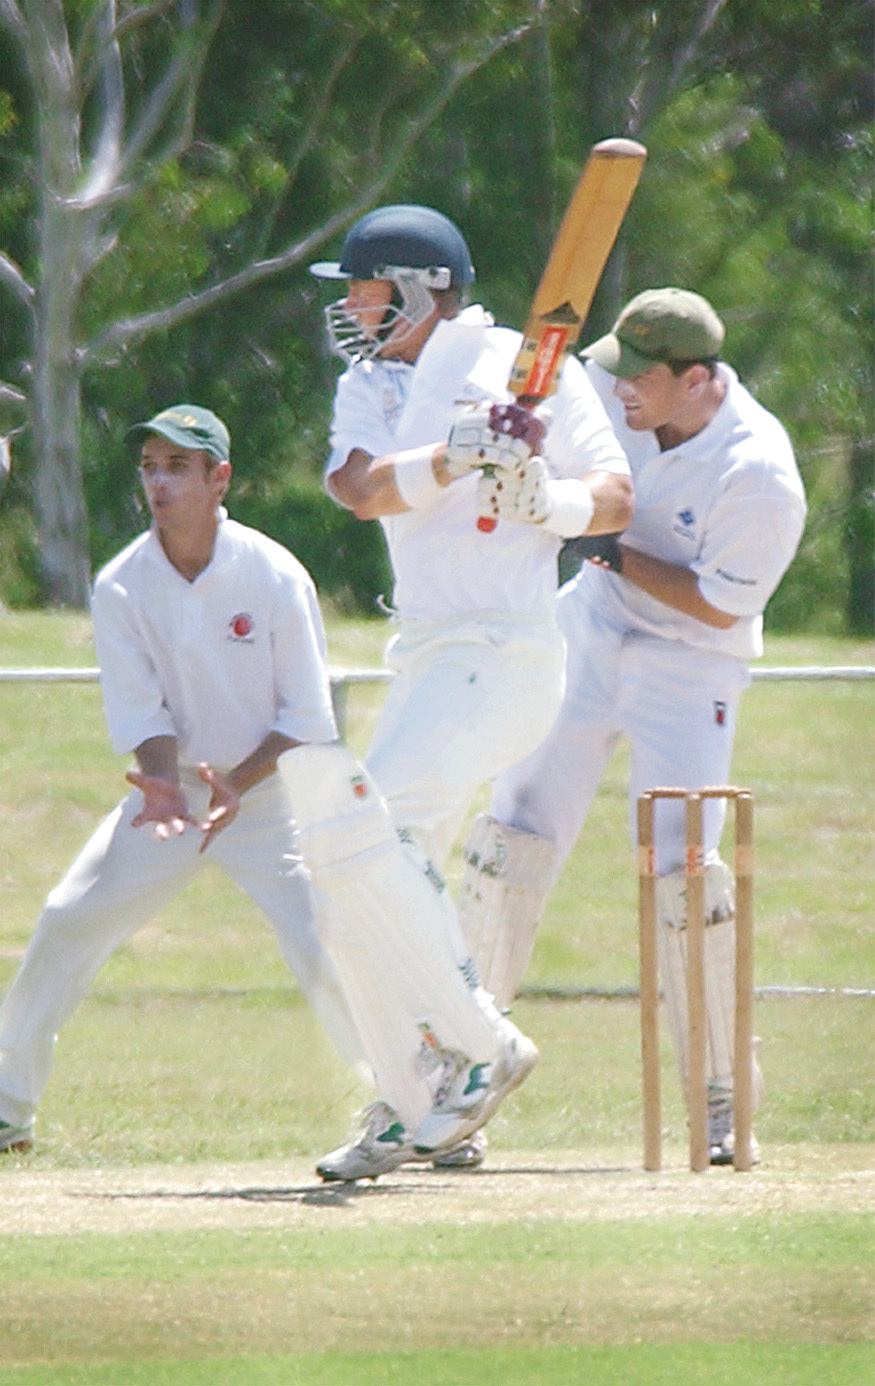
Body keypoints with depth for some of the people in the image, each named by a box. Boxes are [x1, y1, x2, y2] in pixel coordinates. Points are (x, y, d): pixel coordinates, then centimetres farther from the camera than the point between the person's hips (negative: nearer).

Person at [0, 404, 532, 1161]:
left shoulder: (276, 578, -16)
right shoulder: (121, 588, -9)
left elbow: (307, 721, -12)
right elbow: (140, 715, -9)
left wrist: (238, 783, -26)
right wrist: (164, 784, -30)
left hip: (272, 787, -3)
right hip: (176, 783, 3)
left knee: (322, 943, -18)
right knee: (66, 925, -3)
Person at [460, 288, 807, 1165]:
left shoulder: (761, 481, -26)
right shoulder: (612, 385, -11)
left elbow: (720, 604, -21)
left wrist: (614, 554, -26)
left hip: (691, 663, -5)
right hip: (591, 630, 5)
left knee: (684, 867, -14)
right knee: (516, 832, 1)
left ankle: (722, 1094, -3)